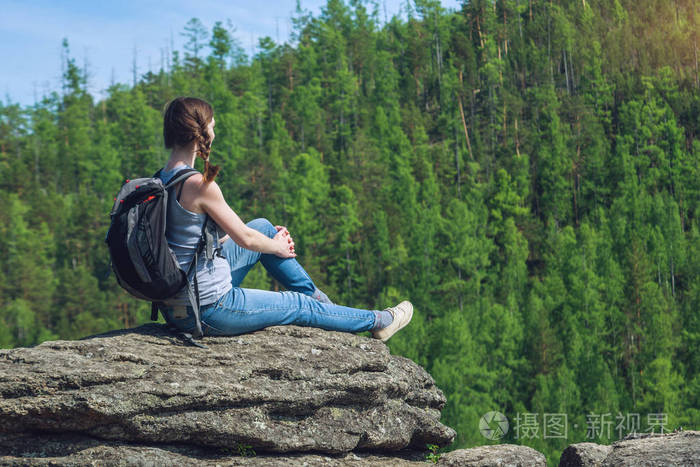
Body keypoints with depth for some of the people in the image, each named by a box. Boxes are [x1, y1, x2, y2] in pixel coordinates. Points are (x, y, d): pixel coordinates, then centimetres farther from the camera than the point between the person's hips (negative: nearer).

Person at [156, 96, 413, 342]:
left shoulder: (161, 180, 4)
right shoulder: (199, 184, -23)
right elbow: (244, 238, -14)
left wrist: (271, 241, 18)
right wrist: (277, 248, 10)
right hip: (207, 311, -9)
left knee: (263, 227, 19)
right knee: (298, 306, 13)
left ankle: (315, 295, 36)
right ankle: (377, 321, 34)